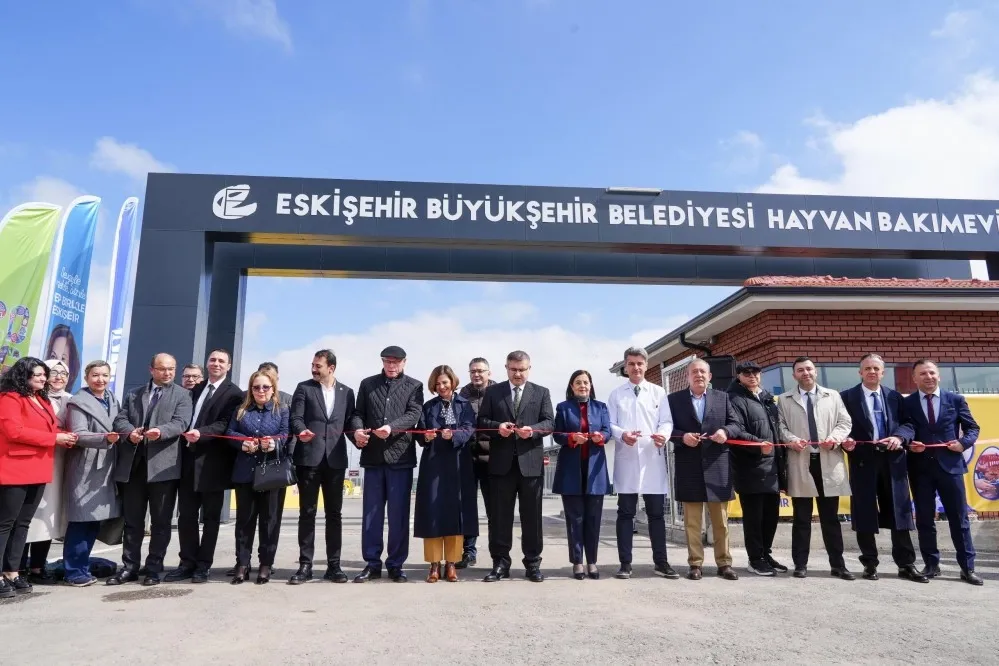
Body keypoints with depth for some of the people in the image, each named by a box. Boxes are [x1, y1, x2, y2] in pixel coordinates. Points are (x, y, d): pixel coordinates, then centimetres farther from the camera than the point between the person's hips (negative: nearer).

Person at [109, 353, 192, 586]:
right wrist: (130, 431, -15)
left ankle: (154, 569, 13)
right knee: (132, 519, 11)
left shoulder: (182, 395, 5)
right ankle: (129, 567, 21)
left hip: (163, 464, -3)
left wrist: (160, 431, -28)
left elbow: (181, 423, -8)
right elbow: (120, 419, 7)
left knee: (161, 521, 4)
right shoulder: (133, 394, 17)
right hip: (133, 463, 4)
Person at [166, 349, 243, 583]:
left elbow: (225, 424, -15)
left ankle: (203, 565, 14)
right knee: (186, 514, 8)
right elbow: (187, 418, 17)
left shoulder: (233, 393, -5)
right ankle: (188, 563, 18)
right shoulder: (195, 389, 17)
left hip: (212, 462, -6)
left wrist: (201, 433, -28)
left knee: (210, 517, 5)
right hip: (189, 458, 6)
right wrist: (186, 436, 1)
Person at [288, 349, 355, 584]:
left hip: (335, 458, 2)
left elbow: (349, 422, 11)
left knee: (334, 513, 6)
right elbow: (296, 418, -4)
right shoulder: (304, 388, 6)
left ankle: (333, 565, 13)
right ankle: (305, 565, 10)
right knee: (307, 512, 3)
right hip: (309, 457, -2)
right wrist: (302, 430, -24)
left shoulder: (346, 392, 11)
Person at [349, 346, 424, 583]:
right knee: (371, 512, 7)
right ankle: (372, 563, 17)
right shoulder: (367, 384, 12)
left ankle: (395, 565, 14)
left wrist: (391, 427, -24)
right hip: (373, 456, 2)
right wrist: (357, 429, -13)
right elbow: (358, 412, 8)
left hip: (400, 456, -2)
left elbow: (414, 414, -7)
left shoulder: (414, 386, 5)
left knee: (398, 514, 3)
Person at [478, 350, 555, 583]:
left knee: (531, 515, 6)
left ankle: (533, 563, 16)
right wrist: (497, 426, -15)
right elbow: (482, 420, 5)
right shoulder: (492, 392, 9)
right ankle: (500, 563, 15)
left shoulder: (541, 393, 9)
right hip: (502, 461, 0)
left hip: (531, 461, 0)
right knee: (500, 514, 6)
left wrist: (533, 430, -18)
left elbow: (549, 422, 1)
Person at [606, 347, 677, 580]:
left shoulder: (658, 392, 9)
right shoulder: (616, 394, 7)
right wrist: (622, 434, -19)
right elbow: (610, 424, 2)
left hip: (653, 459, 1)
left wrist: (664, 434, -19)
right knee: (625, 513, 5)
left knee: (656, 513, 7)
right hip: (626, 459, -1)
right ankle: (625, 563, 12)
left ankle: (661, 562, 17)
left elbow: (667, 421, 3)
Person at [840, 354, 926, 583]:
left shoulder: (895, 397, 14)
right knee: (865, 515, 3)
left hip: (893, 461, 3)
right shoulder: (847, 397, 3)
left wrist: (899, 437, -12)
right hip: (863, 461, -2)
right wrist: (845, 441, -19)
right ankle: (870, 564, 14)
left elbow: (908, 423, 7)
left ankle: (906, 565, 15)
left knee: (899, 513, 6)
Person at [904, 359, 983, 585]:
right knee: (924, 519, 6)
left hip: (950, 464, 0)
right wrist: (909, 445, -14)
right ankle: (931, 565, 17)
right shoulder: (907, 403, 3)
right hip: (920, 467, 0)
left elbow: (972, 427, 9)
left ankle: (967, 568, 15)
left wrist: (964, 443, -9)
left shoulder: (956, 400, 6)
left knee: (959, 518, 5)